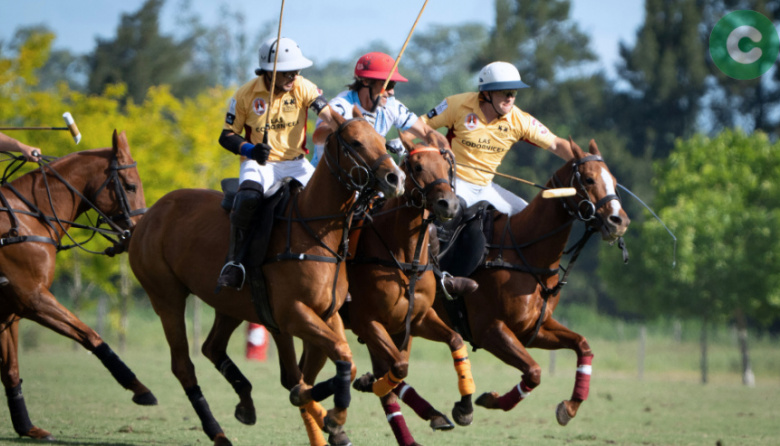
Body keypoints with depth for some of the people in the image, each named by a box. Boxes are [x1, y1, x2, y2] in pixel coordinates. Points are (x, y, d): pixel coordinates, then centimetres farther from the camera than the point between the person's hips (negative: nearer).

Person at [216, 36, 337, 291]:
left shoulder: (303, 88, -3)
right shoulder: (246, 94, -6)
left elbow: (329, 117, -17)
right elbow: (227, 136, -1)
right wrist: (250, 149, -21)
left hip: (295, 162, 3)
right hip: (259, 164, -3)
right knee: (249, 196, -36)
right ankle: (234, 265, -28)